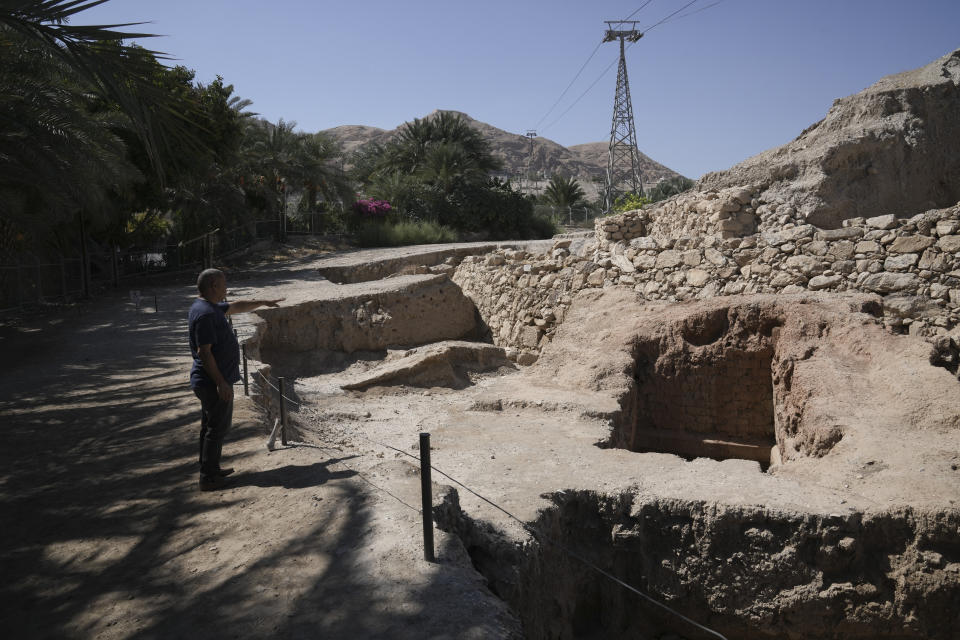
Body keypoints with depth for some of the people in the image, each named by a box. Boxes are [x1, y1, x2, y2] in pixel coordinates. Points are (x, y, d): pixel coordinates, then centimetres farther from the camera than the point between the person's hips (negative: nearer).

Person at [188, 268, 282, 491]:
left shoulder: (211, 307, 10)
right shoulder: (205, 314, -22)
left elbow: (236, 307, 29)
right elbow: (204, 352, -25)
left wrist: (263, 302, 34)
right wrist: (221, 383, -24)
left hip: (211, 382, 11)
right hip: (214, 382, -11)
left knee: (210, 426, 18)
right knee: (217, 428, -3)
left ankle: (210, 470, 29)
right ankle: (208, 478, 4)